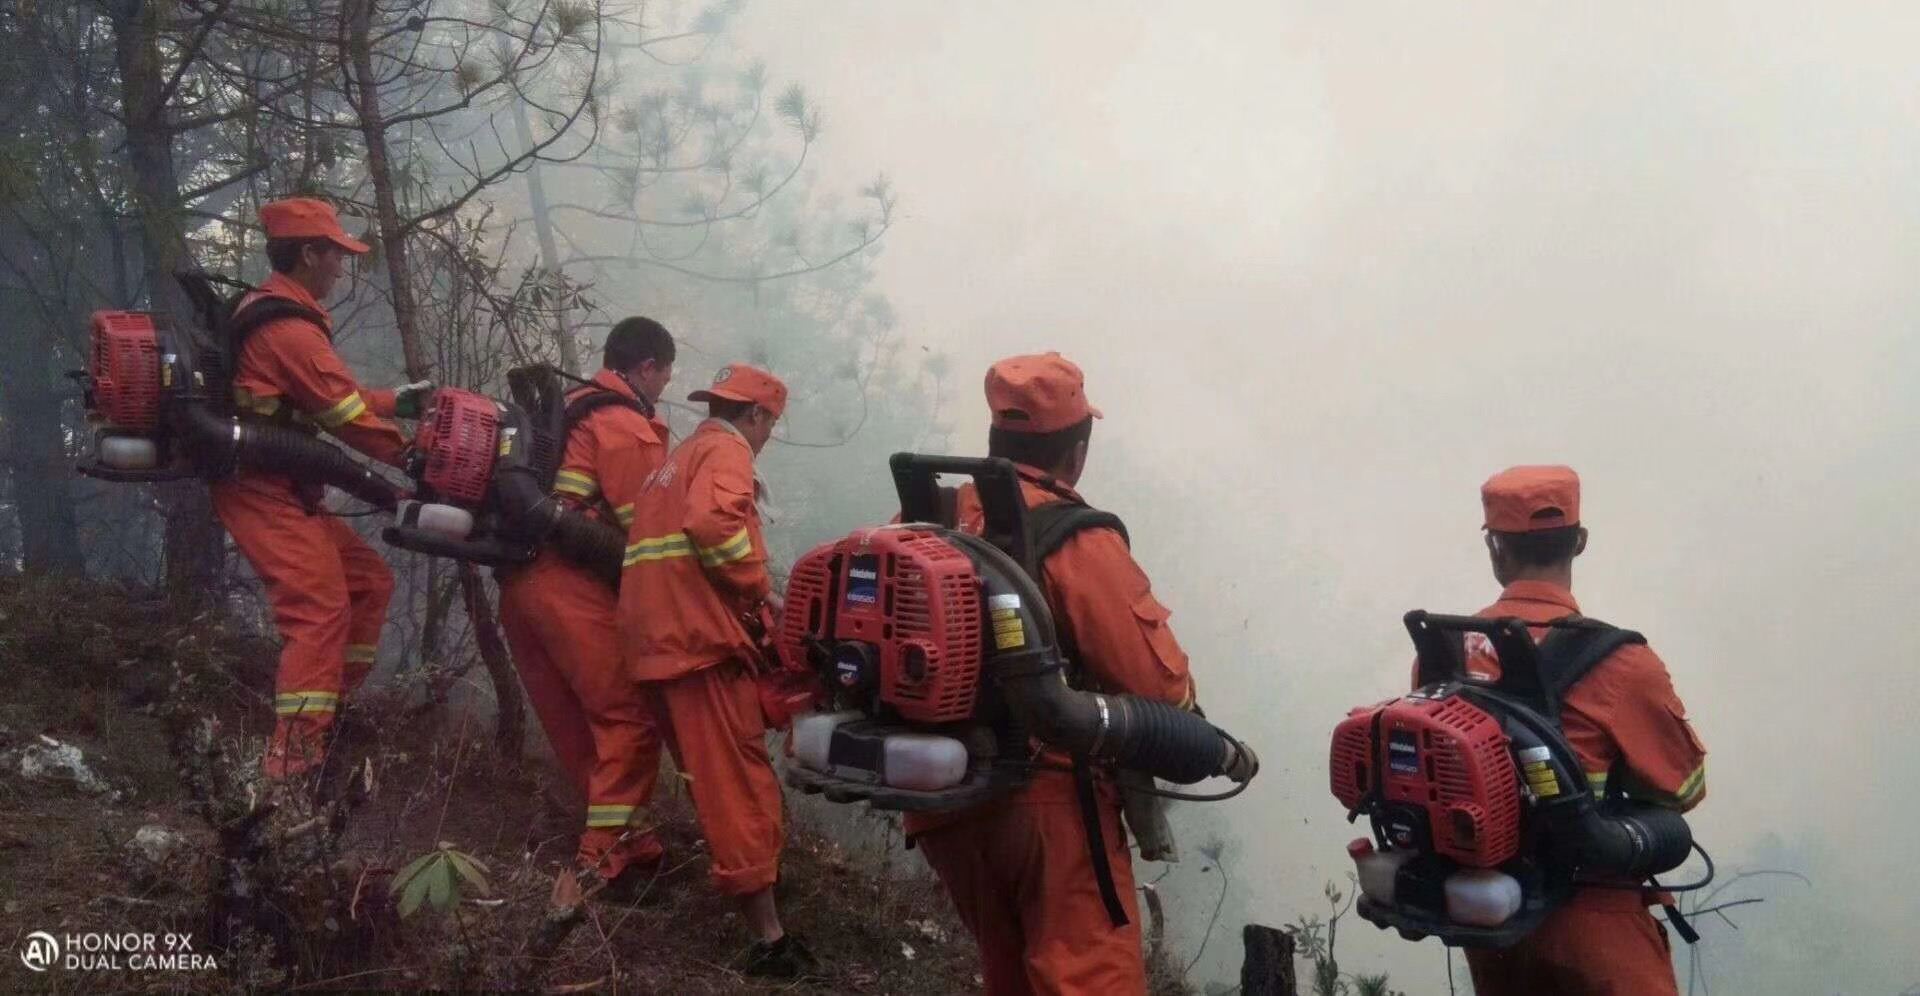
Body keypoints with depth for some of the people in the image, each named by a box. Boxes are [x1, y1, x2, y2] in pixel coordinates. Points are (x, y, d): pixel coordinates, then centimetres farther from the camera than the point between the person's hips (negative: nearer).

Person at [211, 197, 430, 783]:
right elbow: (346, 417, -16)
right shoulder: (290, 328, -18)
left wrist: (399, 402, 10)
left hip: (282, 491, 11)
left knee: (369, 581, 12)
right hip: (265, 492, -11)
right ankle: (296, 756, -17)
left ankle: (328, 707, 17)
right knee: (320, 606, -16)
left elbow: (335, 399, 17)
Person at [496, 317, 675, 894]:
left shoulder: (570, 408, 22)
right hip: (572, 585, -10)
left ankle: (611, 838, 24)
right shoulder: (627, 426, -6)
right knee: (629, 718, -6)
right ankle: (608, 861, -7)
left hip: (520, 580, 10)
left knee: (576, 723, 14)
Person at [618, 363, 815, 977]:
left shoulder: (675, 461, 28)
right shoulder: (726, 450, -2)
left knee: (714, 782, 19)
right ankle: (769, 940, -10)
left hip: (658, 639, 10)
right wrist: (760, 588, -11)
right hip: (701, 637, -9)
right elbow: (713, 522, -22)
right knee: (740, 785, -10)